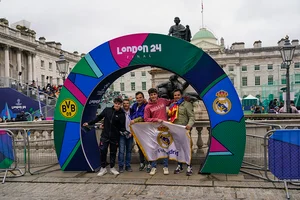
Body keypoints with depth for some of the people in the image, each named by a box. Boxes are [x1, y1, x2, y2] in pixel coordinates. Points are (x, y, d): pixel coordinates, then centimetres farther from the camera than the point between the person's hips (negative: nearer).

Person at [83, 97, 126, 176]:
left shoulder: (122, 114, -5)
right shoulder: (107, 110, -1)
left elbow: (122, 126, -6)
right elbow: (99, 117, 8)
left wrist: (125, 131, -26)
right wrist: (89, 123, 8)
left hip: (115, 136, -1)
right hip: (105, 135, 1)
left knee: (113, 152, 9)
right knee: (102, 151, -3)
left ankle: (112, 168, 26)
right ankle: (103, 168, 13)